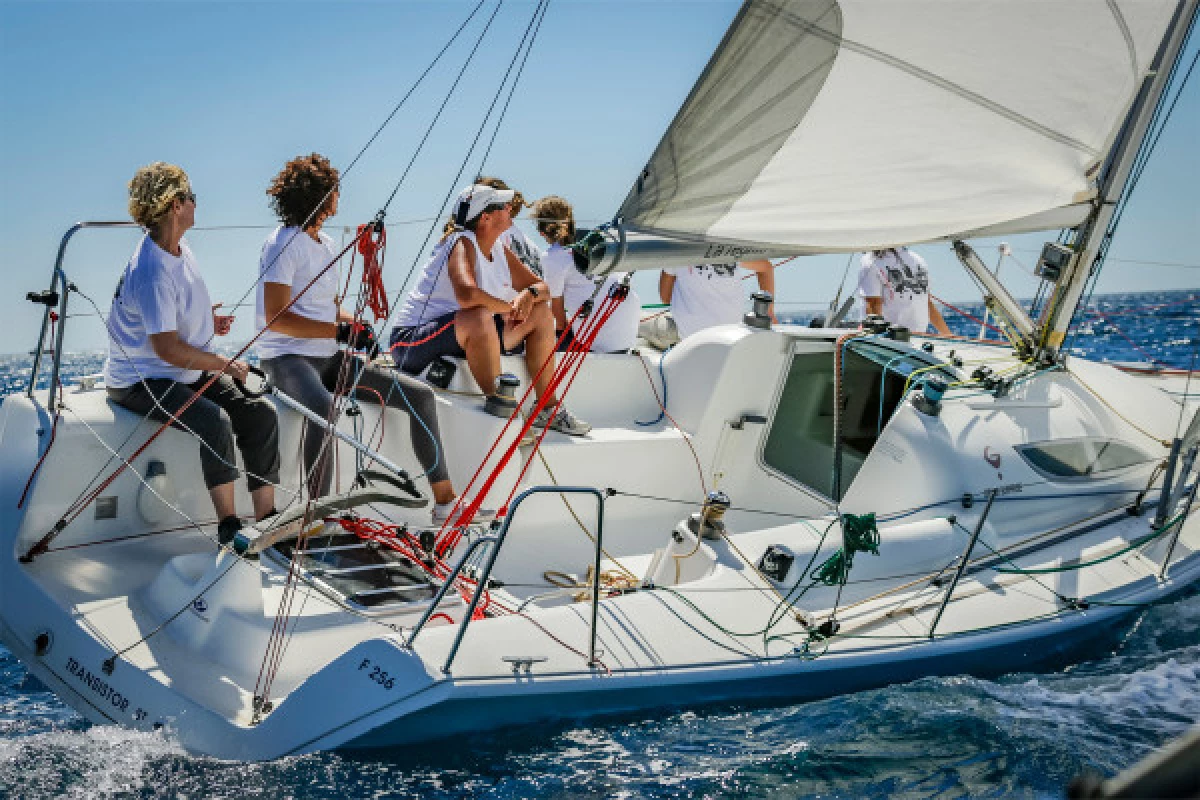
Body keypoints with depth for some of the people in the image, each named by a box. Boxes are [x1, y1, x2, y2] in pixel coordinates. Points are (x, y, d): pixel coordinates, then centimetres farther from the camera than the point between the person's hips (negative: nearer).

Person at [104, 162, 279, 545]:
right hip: (140, 380, -9)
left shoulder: (180, 250, 7)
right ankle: (228, 525, -21)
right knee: (216, 422, -32)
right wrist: (226, 365, -15)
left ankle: (266, 519, -5)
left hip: (188, 372, 9)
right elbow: (167, 349, -25)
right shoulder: (151, 270, -24)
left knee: (261, 413, -9)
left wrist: (206, 320, 7)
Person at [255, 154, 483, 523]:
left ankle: (445, 502, 1)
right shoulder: (284, 243, -10)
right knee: (324, 408, -42)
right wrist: (341, 331, -21)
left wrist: (356, 325, 3)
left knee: (420, 395, -2)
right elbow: (276, 319, -18)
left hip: (329, 357, 8)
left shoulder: (327, 244, 17)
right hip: (287, 358, -8)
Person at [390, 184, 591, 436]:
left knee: (540, 313, 5)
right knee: (479, 316, -38)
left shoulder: (499, 250, 6)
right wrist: (508, 307, -22)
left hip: (469, 337, 9)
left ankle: (548, 410, 7)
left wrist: (529, 294, -13)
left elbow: (541, 286, 12)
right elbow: (467, 295, -39)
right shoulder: (462, 243, -20)